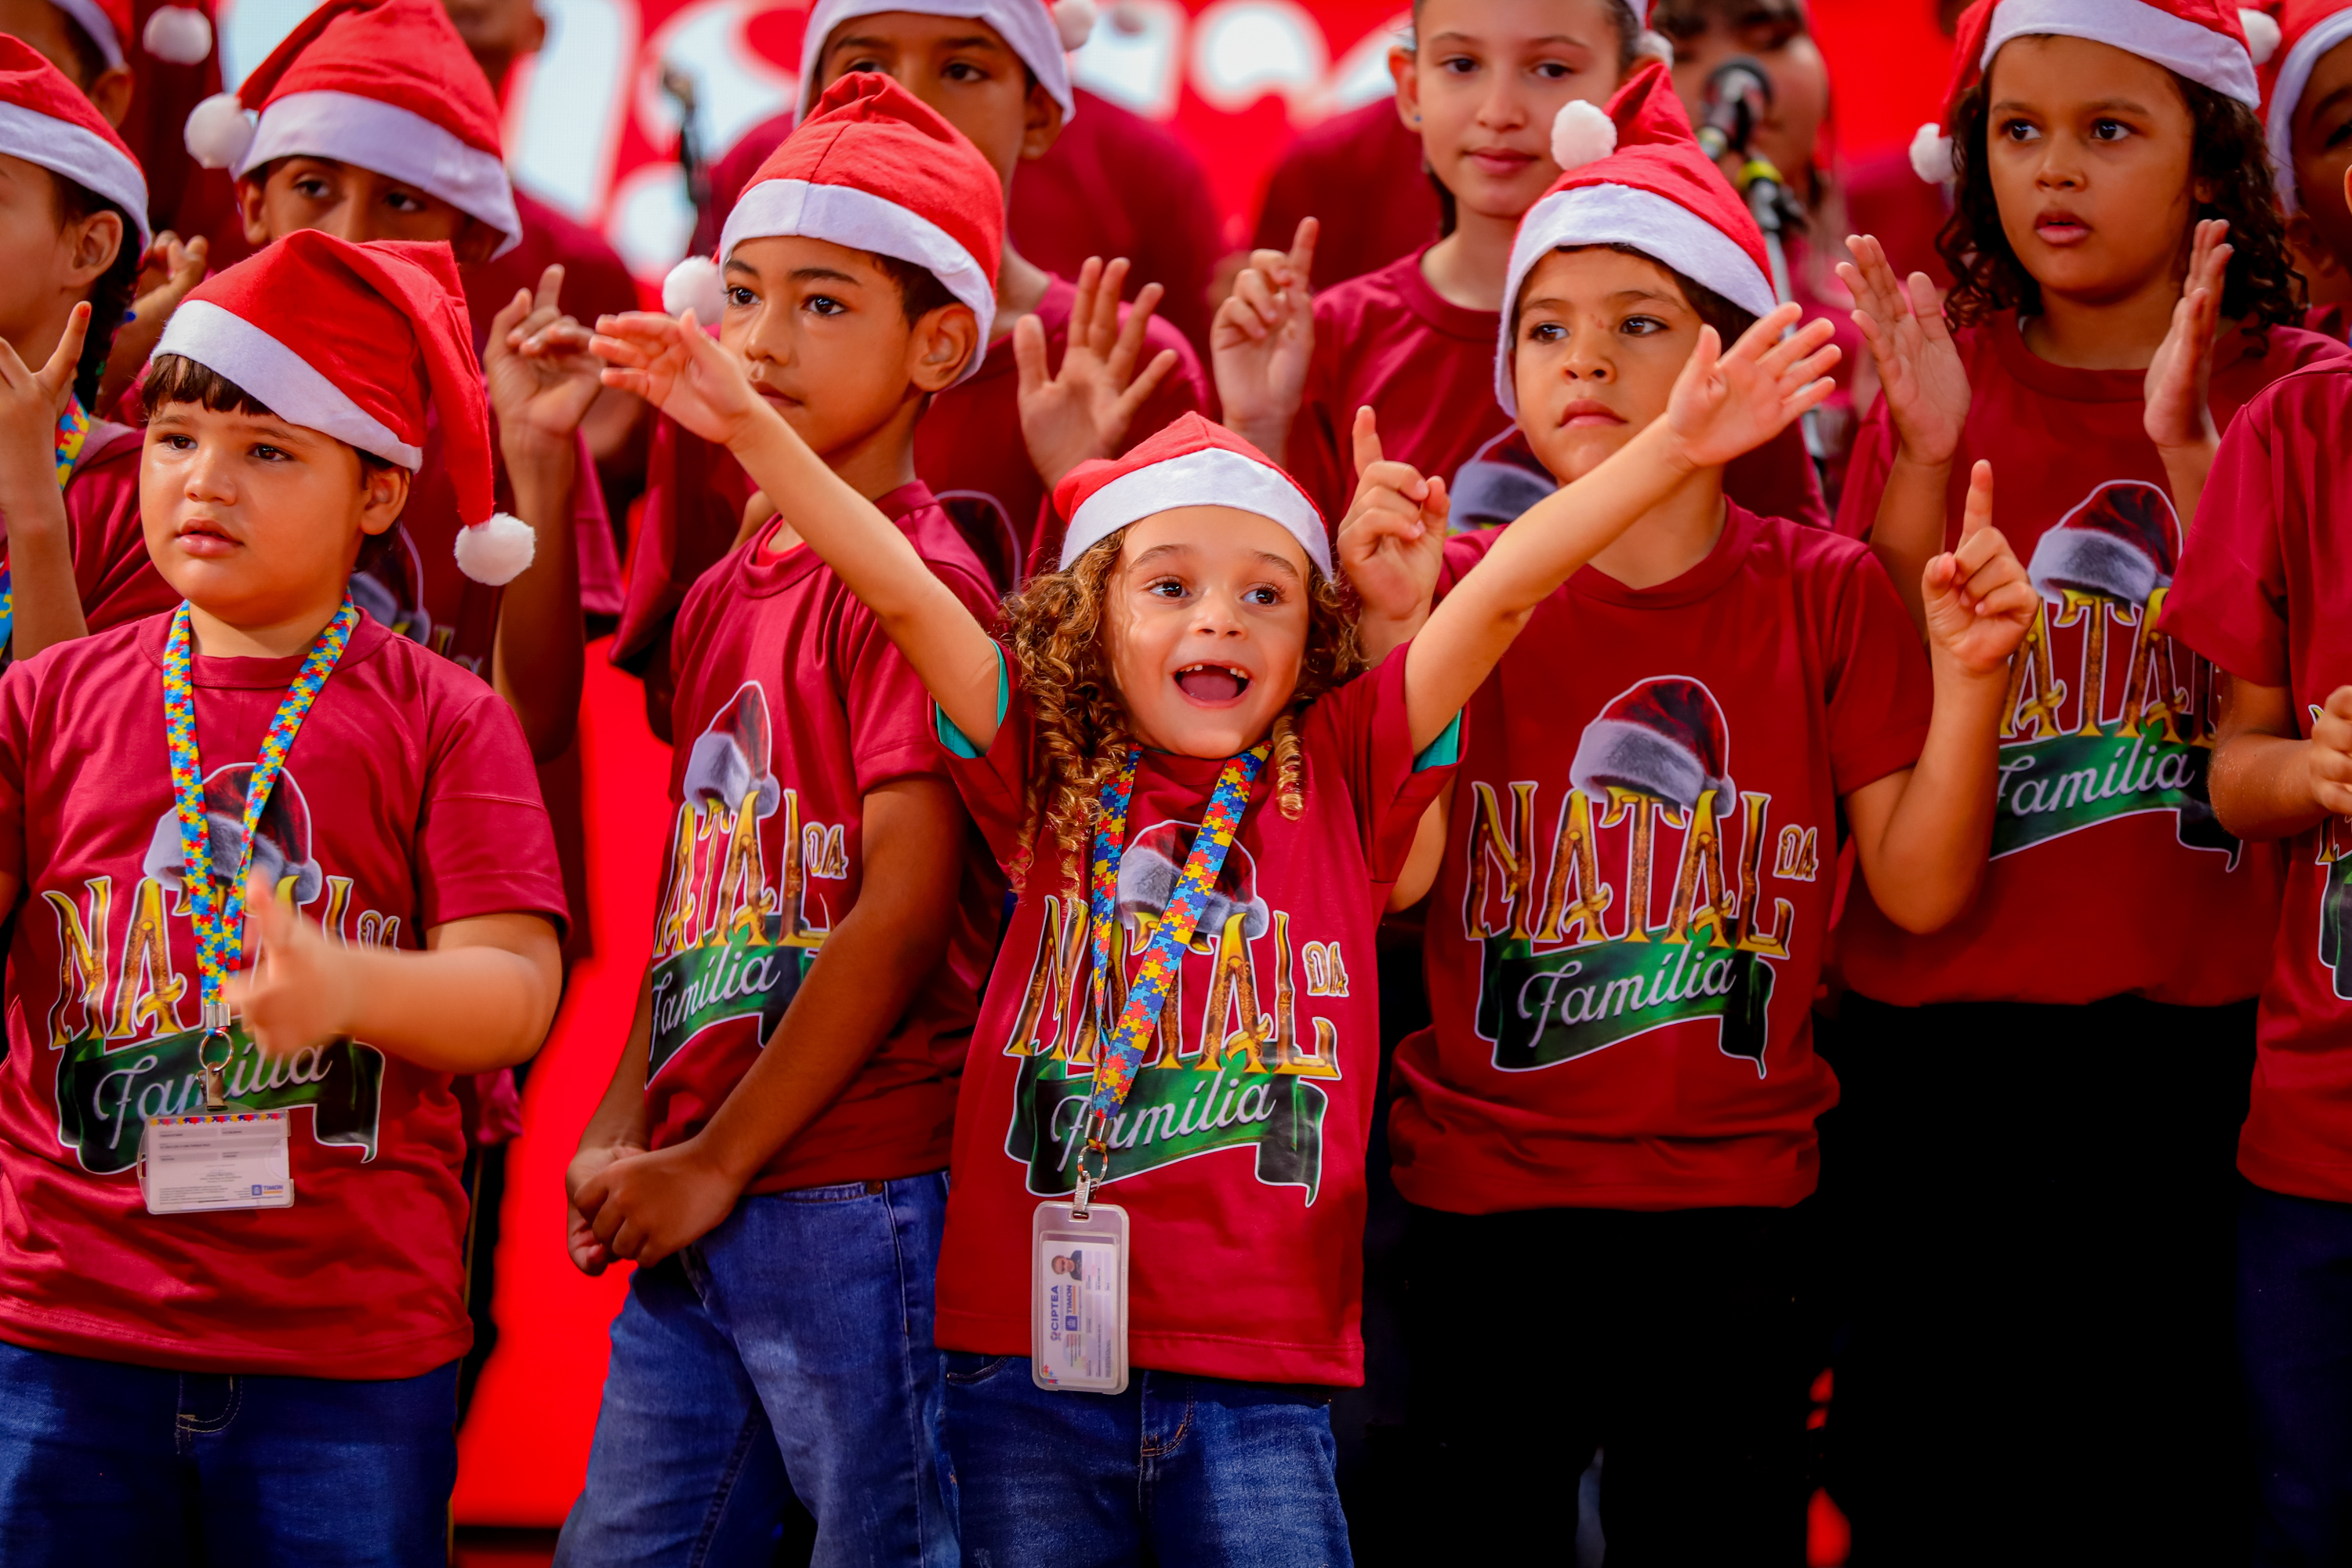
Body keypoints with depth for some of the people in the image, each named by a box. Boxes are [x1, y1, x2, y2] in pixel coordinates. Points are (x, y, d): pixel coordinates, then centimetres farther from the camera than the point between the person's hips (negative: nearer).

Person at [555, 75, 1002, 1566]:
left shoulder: (916, 580, -9)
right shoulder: (723, 598, 15)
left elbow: (908, 912, -14)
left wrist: (719, 1162, -11)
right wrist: (623, 1132, 5)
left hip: (858, 1194, -8)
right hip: (695, 1214, 8)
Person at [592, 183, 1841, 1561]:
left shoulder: (1340, 776, 5)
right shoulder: (1047, 776, 6)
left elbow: (1505, 586, -3)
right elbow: (901, 590, -3)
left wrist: (1677, 448, -10)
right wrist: (751, 428, -11)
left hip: (1261, 1380, 0)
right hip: (1029, 1358, 1)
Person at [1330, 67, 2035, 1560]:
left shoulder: (1827, 595, 0)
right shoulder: (1471, 584, 0)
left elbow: (1921, 890, -1)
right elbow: (1389, 879, -9)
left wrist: (1969, 684, -15)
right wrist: (1395, 633, -18)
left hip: (1733, 1215, 0)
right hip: (1479, 1206, 0)